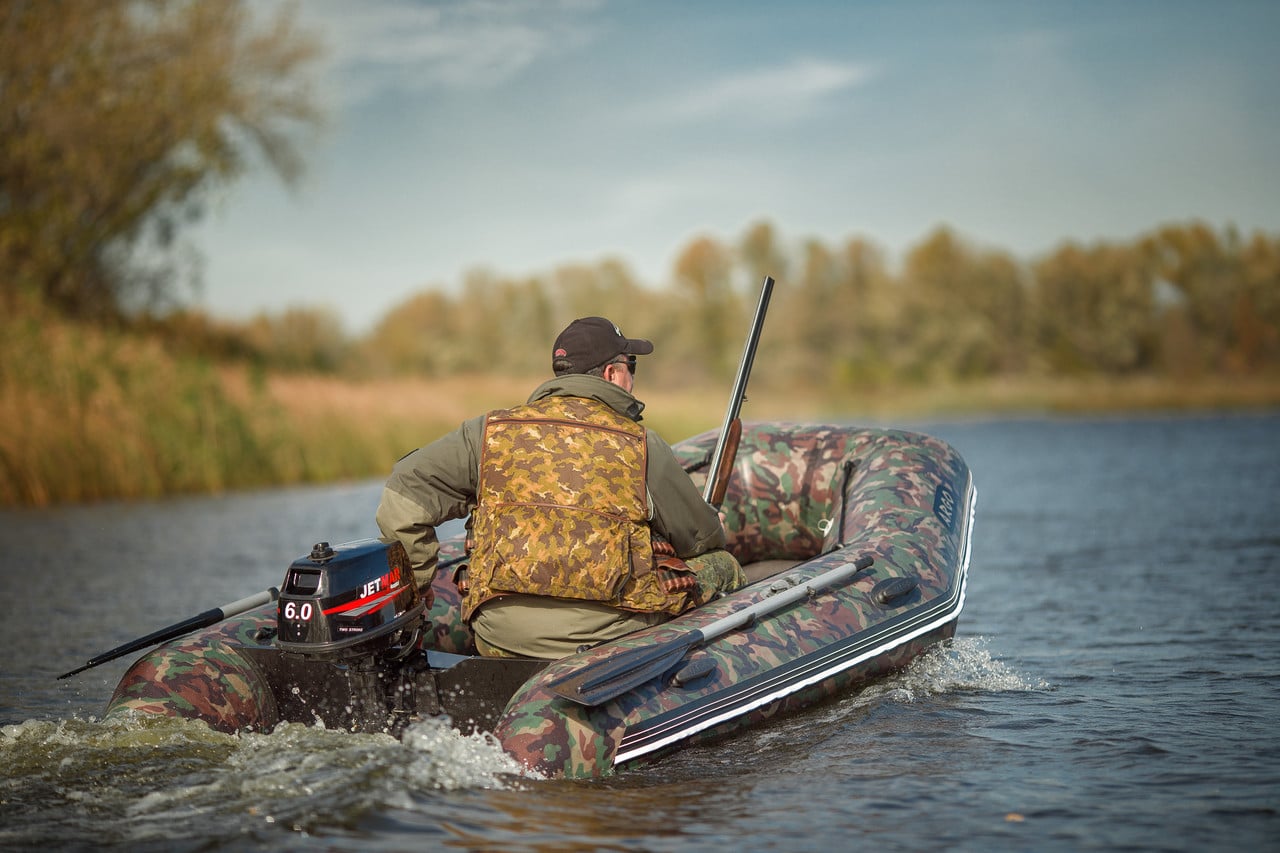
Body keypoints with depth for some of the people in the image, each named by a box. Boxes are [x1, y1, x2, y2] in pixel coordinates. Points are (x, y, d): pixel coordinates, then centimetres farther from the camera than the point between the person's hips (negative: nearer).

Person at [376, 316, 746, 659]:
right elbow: (699, 537, 10)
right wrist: (713, 528, 35)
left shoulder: (489, 432, 4)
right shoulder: (642, 445, -2)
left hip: (501, 644, 4)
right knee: (722, 565, 18)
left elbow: (403, 498, 2)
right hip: (614, 639, -3)